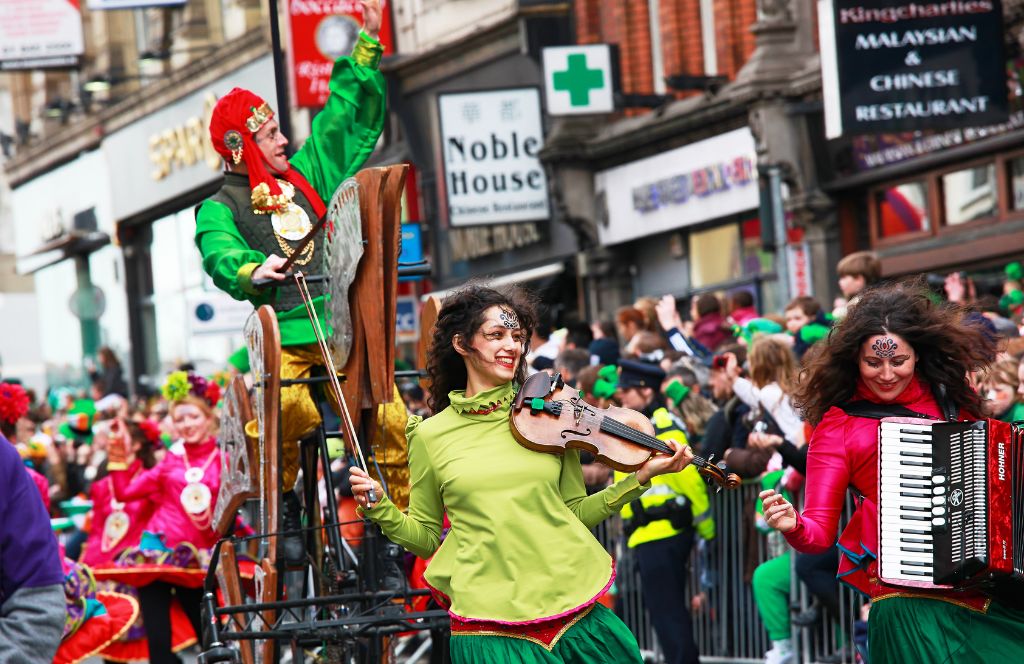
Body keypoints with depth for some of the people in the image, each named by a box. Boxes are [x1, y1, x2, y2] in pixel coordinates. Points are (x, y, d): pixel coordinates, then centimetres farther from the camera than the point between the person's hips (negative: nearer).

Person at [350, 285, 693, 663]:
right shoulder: (430, 435, 5)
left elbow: (575, 513, 12)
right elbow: (425, 537, 10)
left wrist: (641, 478, 3)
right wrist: (379, 508, -6)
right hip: (489, 620, -2)